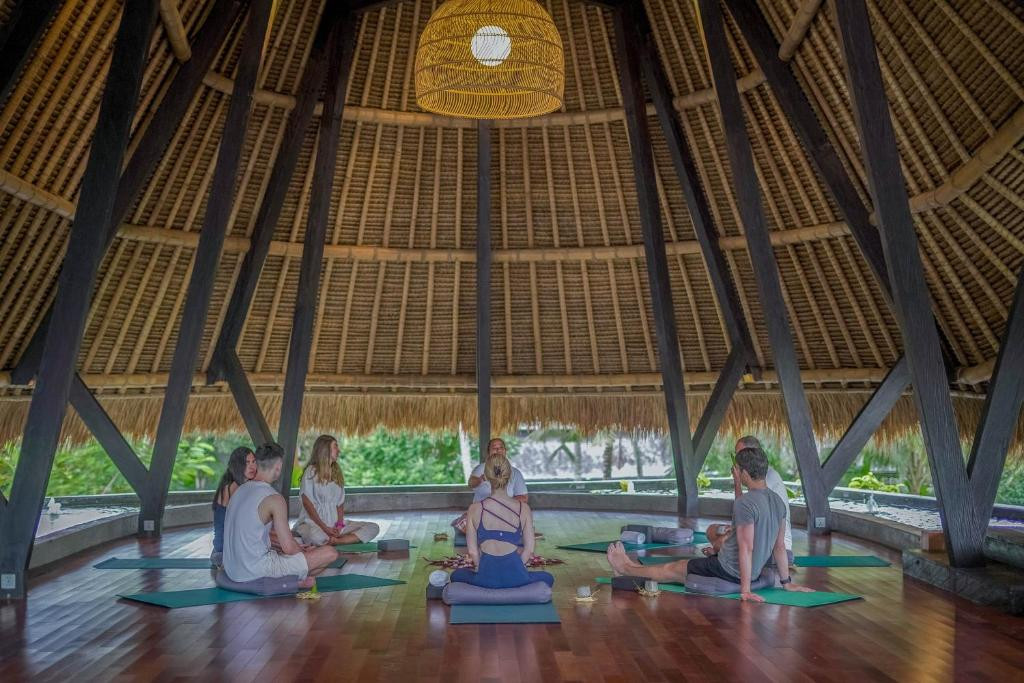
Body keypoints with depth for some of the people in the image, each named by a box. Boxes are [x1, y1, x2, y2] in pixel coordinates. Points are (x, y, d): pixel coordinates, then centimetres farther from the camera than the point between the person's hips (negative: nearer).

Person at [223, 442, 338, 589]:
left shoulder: (240, 490, 8)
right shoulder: (274, 498, -17)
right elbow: (289, 548, -15)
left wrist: (299, 548, 21)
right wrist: (304, 552, 9)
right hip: (256, 570, -9)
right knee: (330, 553, -7)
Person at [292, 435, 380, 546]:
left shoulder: (337, 472, 17)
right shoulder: (311, 471, -1)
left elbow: (340, 503, 13)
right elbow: (307, 503, -7)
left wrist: (340, 524, -6)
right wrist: (325, 528, -15)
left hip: (334, 523, 7)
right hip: (313, 523, -7)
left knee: (374, 528, -16)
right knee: (315, 535, -44)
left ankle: (334, 541, -28)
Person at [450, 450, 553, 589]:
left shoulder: (475, 509, -6)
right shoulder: (523, 508, -5)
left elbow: (472, 551, -2)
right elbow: (529, 550, -2)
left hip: (485, 578, 0)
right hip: (515, 578, 0)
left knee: (456, 575, 35)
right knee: (547, 578, 33)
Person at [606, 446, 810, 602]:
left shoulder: (744, 504, -26)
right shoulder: (778, 502, 2)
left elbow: (746, 549, -29)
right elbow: (780, 546, 7)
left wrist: (745, 590, -27)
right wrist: (786, 582, 13)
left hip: (729, 570, -9)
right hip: (754, 571, 9)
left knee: (672, 570, 12)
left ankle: (626, 568, 34)